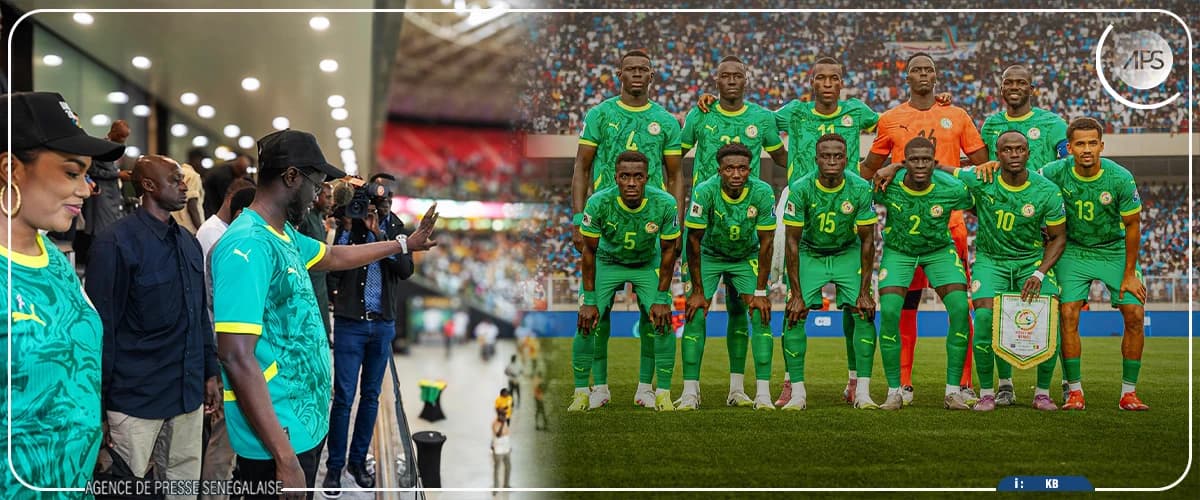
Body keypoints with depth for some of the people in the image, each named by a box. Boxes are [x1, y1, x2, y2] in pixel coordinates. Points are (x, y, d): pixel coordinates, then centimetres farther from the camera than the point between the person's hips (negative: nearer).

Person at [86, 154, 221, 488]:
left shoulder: (189, 242, 12)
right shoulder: (116, 242, -10)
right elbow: (102, 326, -10)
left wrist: (211, 372, 15)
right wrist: (99, 402, -10)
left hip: (189, 393, 6)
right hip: (137, 397, -6)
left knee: (186, 484, 10)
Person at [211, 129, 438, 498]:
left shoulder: (285, 234, 8)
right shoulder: (248, 246, -22)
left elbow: (334, 256, 32)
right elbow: (236, 357, -28)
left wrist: (404, 244, 38)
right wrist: (284, 457, -29)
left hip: (306, 422, 10)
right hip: (280, 437, -10)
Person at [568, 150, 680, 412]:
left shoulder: (664, 204, -28)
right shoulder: (599, 203, -30)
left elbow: (668, 250, -13)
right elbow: (590, 251, -16)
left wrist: (662, 298, -13)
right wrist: (589, 300, -15)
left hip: (648, 264, 0)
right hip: (608, 261, 0)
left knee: (663, 321, -15)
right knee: (586, 323, -14)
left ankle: (663, 392, 1)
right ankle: (581, 392, 3)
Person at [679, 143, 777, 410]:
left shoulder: (762, 193, -25)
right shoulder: (704, 192, -28)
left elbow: (766, 243, -17)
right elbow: (693, 241, -21)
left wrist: (760, 292, -18)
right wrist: (698, 291, -20)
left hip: (747, 258, 1)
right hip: (709, 256, -1)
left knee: (761, 315, -13)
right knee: (695, 315, -13)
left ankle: (763, 394, -10)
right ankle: (690, 393, -7)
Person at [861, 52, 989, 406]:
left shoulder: (957, 117, 9)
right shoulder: (889, 120, 10)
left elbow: (983, 166, 9)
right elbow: (869, 170, 17)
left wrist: (948, 169, -4)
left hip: (949, 221, 0)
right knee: (904, 304, 2)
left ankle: (964, 383, 3)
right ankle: (903, 383, 7)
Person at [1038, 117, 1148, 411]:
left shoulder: (1120, 178, -20)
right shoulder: (1056, 173, -19)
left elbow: (1132, 225, -10)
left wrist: (1130, 273, -8)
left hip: (1116, 250, 0)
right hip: (1073, 251, 0)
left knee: (1135, 315, -10)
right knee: (1068, 315, -15)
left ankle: (1128, 393, 2)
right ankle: (1075, 392, -6)